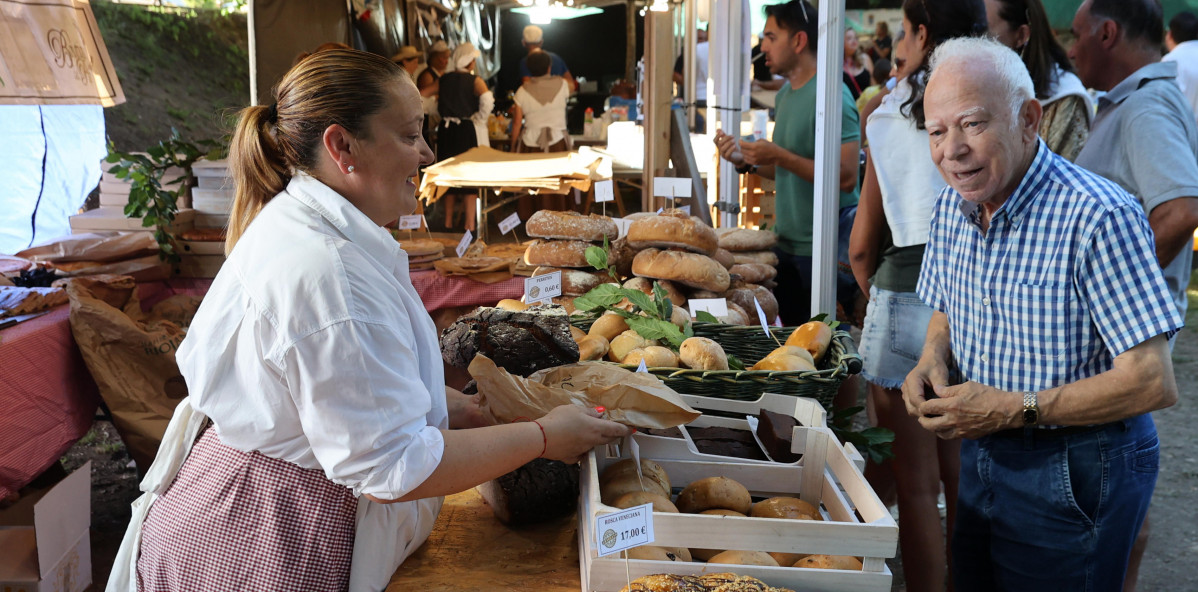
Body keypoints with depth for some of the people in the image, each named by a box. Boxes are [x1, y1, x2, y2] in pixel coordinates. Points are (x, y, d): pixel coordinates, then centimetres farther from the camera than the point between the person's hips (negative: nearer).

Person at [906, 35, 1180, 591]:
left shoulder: (1098, 217, -25)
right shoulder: (952, 205, -1)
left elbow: (1153, 382, -26)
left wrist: (1014, 410, -25)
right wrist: (933, 357, -6)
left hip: (1077, 475, -7)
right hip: (982, 450, 7)